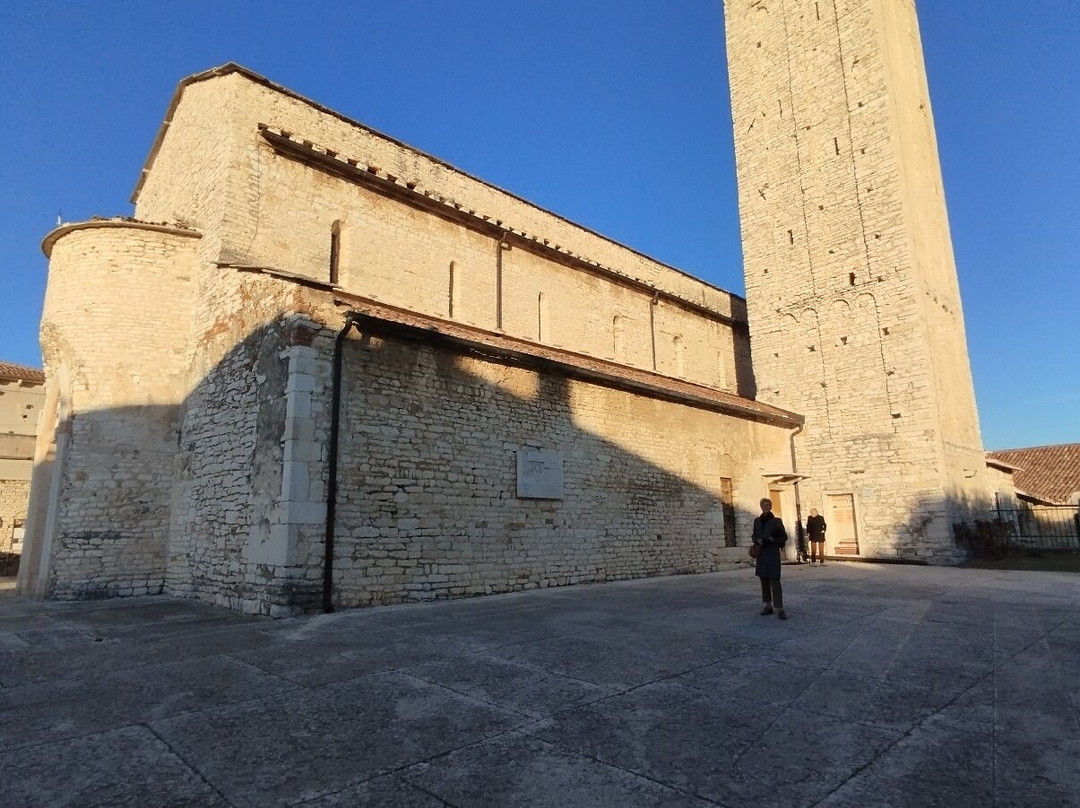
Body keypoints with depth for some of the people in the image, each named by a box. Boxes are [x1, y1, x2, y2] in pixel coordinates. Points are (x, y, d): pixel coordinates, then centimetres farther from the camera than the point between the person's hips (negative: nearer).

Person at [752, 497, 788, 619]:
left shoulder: (776, 521, -3)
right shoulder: (757, 521, 9)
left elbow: (784, 537, 1)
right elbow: (754, 536, 16)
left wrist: (772, 540, -14)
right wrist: (758, 540, -6)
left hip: (773, 553, -4)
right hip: (761, 554, 4)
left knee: (775, 581, -10)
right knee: (764, 580, 8)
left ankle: (779, 608, -9)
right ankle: (768, 605, 18)